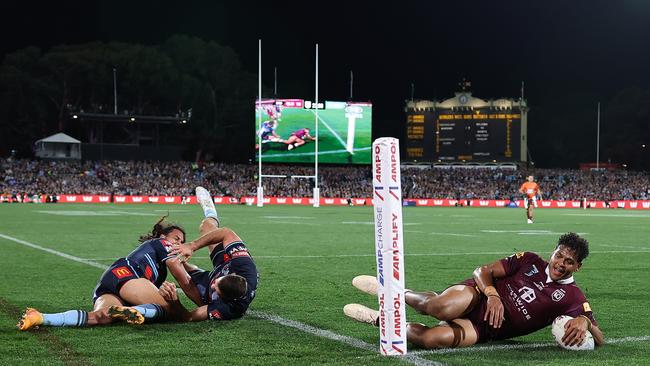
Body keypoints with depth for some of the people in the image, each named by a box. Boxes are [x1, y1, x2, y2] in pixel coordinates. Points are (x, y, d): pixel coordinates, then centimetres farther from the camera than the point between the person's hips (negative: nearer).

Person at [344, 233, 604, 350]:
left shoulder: (571, 298, 2)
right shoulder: (530, 262, 6)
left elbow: (598, 339, -3)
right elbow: (483, 271, 5)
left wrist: (584, 322, -27)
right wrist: (493, 295, -17)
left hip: (485, 329, -1)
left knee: (435, 338, -33)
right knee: (442, 308, -39)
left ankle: (382, 319, -5)